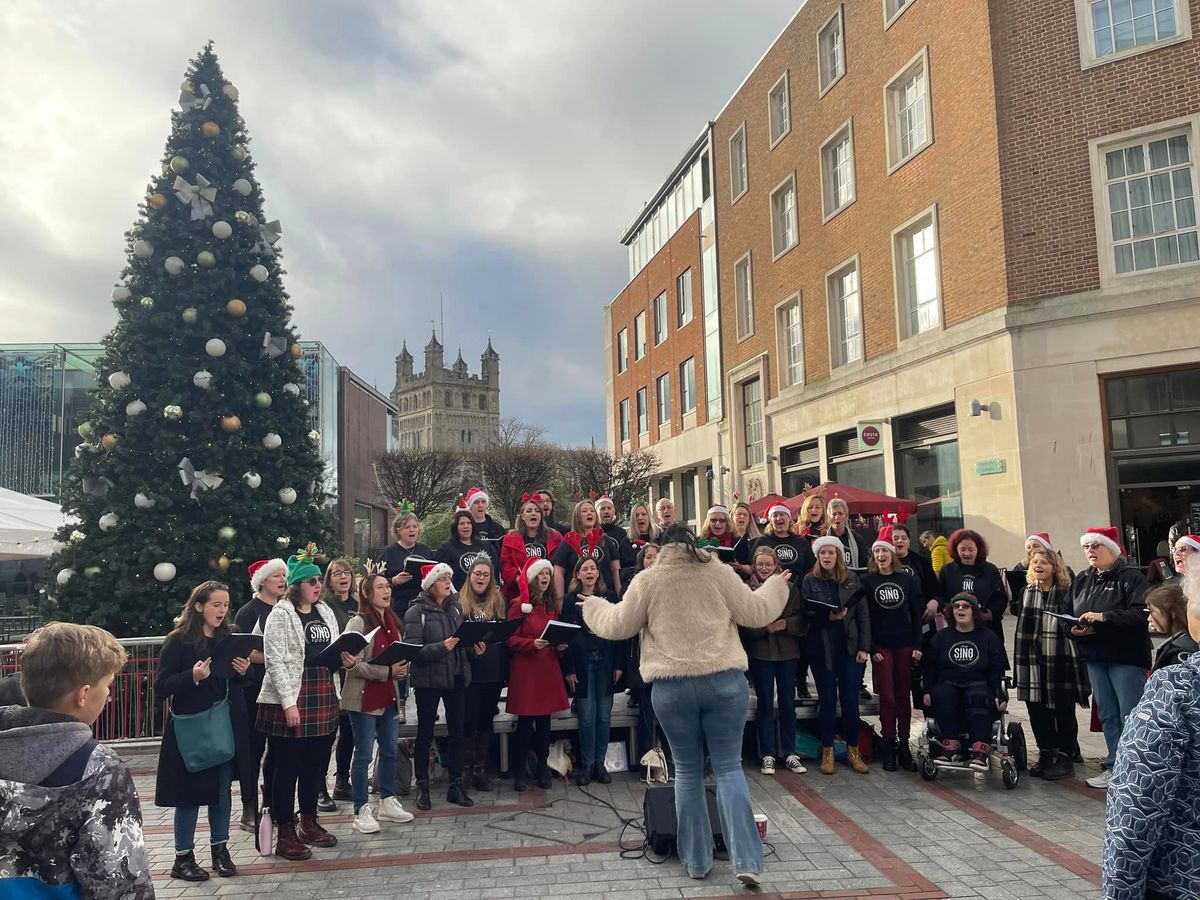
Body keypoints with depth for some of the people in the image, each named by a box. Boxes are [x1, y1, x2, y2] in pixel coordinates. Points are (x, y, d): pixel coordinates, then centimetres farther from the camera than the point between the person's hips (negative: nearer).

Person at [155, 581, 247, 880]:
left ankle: (220, 850, 25)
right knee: (190, 791, 4)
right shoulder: (178, 641, -9)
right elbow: (161, 688, -12)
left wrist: (244, 671, -6)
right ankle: (183, 857, 18)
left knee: (222, 788, 11)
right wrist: (193, 676, -25)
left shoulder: (228, 638, 7)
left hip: (224, 724, 5)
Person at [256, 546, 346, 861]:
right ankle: (285, 834, 11)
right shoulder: (281, 615, -8)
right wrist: (289, 703, -19)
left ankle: (309, 823, 28)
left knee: (316, 764, 13)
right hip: (291, 700, -7)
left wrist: (344, 659, 0)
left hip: (324, 697, 7)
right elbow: (275, 661, -14)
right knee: (287, 767, 0)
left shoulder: (326, 613, 14)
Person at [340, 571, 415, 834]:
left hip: (389, 696, 7)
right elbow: (353, 665, -19)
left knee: (390, 750, 14)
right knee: (364, 755, 1)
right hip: (363, 698, -7)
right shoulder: (358, 622, -13)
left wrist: (402, 668, 1)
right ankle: (361, 811, 11)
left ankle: (387, 802, 27)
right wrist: (388, 671, -22)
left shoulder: (393, 622, 11)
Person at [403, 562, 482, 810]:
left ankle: (456, 784, 18)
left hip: (456, 677, 5)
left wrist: (474, 648, -5)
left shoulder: (455, 608, 9)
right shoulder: (416, 612, -9)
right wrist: (443, 647, -28)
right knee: (425, 733, 6)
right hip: (428, 680, -5)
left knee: (456, 731, 8)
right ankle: (422, 786, 18)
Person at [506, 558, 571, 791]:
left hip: (548, 668, 5)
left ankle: (542, 769, 21)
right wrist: (533, 643, -22)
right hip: (525, 669, -5)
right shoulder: (519, 605, -6)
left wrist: (561, 645, 0)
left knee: (544, 722, 9)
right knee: (525, 723, -1)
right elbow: (511, 640, -7)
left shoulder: (551, 605, 14)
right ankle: (519, 773, 11)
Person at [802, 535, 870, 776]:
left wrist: (864, 647, -4)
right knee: (827, 699, 6)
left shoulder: (852, 579, 3)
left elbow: (863, 614, 2)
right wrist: (828, 616, -21)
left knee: (850, 699, 4)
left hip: (849, 647, 1)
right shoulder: (810, 580, 0)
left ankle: (853, 750, 18)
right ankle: (827, 751, 16)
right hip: (822, 648, -1)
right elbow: (806, 614, -4)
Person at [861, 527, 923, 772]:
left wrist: (917, 645, -1)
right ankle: (889, 747, 7)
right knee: (887, 696, -2)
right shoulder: (867, 581, 0)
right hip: (881, 646, -1)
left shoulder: (908, 579, 4)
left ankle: (904, 747, 13)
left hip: (905, 645, 1)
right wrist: (871, 648, -7)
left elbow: (916, 614, 5)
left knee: (904, 695, 5)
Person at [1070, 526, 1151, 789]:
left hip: (1127, 657, -6)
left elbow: (1141, 614, -20)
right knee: (1107, 716, 12)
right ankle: (1115, 768, 20)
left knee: (1130, 717, -2)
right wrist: (1074, 629, -5)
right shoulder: (1081, 579, 12)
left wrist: (1103, 617, -26)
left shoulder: (1131, 576, -8)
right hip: (1095, 657, 6)